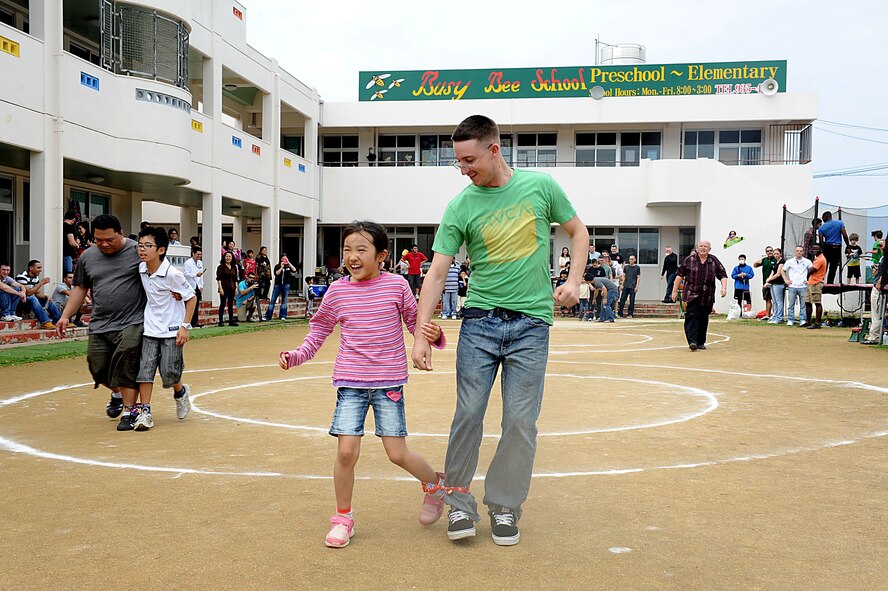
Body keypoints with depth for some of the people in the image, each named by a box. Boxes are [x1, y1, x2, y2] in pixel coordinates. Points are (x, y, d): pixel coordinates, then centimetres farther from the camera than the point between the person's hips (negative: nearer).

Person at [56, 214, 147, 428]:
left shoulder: (137, 251, -4)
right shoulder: (88, 256, 10)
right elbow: (80, 288, 16)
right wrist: (66, 316, 11)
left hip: (131, 323, -5)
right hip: (100, 325, 5)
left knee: (126, 366, -15)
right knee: (98, 369, 7)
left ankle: (129, 411, -1)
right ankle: (117, 394, 38)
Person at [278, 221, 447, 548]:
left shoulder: (397, 285, -4)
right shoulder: (337, 291, 0)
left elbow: (415, 323, 3)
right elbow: (318, 331, 12)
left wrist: (431, 334, -18)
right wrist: (296, 355, -1)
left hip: (389, 381, -1)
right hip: (351, 382, 2)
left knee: (398, 454, 0)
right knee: (346, 451, -7)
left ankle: (435, 483, 31)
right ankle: (343, 518, 16)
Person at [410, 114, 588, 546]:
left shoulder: (540, 186, 0)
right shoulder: (461, 207, -1)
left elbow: (578, 232, 14)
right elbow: (436, 272, -5)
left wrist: (573, 280, -2)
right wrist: (421, 336, -13)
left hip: (531, 323, 0)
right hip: (479, 321, 0)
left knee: (521, 422, 2)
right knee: (468, 414, -1)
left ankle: (505, 508, 18)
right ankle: (459, 504, 16)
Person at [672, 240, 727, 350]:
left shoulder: (714, 261, 6)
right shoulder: (690, 260, 2)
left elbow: (723, 275, 7)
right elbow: (680, 274, 6)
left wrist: (724, 287, -10)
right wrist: (675, 290, 4)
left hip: (707, 297, 3)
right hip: (692, 294, -3)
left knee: (704, 319, 9)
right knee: (692, 317, -15)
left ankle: (701, 342, 19)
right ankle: (692, 341, -20)